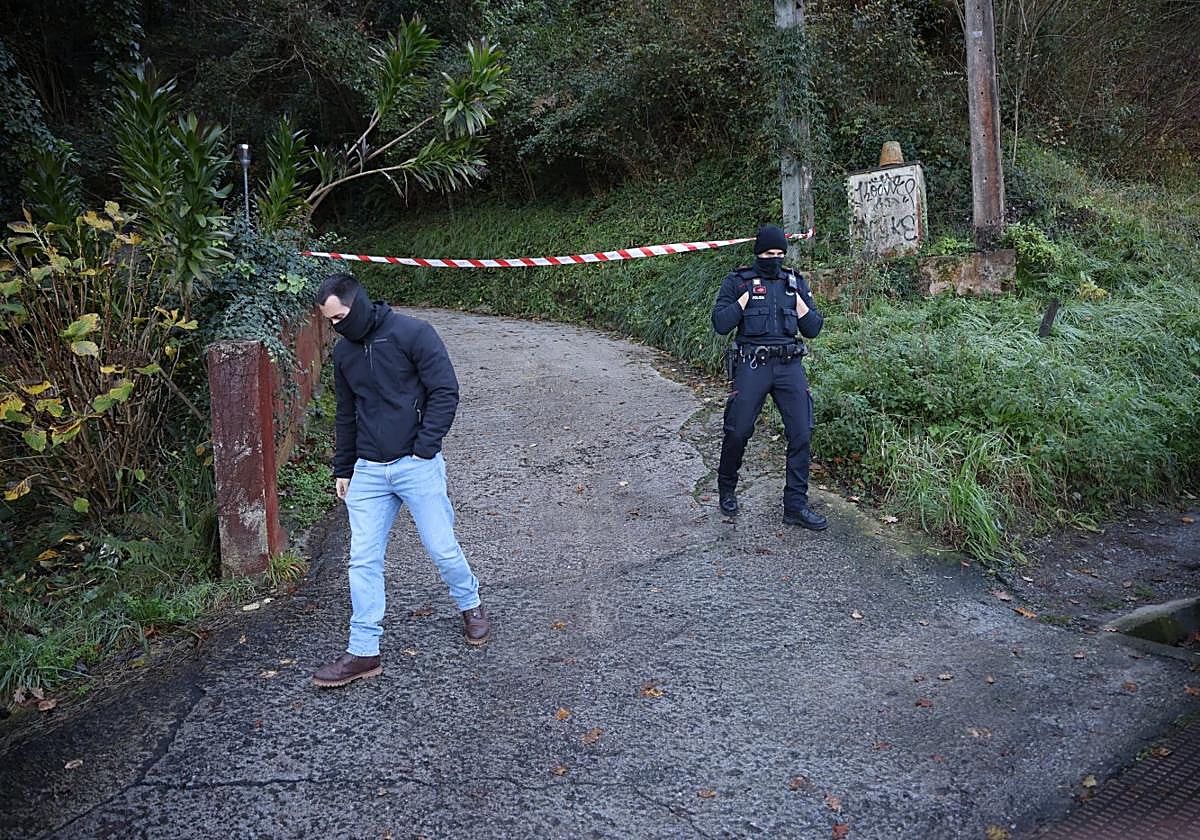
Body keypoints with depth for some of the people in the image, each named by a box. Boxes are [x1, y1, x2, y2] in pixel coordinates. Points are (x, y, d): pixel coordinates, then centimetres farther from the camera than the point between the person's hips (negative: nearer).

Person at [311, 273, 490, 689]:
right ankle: (363, 651, 9)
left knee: (442, 548, 3)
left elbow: (445, 392, -11)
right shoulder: (343, 352, 10)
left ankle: (471, 607, 32)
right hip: (368, 471, 5)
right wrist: (342, 469, 19)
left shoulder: (412, 333, -9)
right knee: (363, 560, 1)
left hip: (417, 465, -5)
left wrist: (424, 449, -14)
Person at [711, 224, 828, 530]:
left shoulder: (795, 282, 13)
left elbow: (813, 329, 11)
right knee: (737, 432, 0)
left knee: (801, 433, -4)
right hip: (751, 366, -3)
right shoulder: (738, 281, 3)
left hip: (789, 365, 3)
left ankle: (796, 505, 3)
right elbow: (720, 324, -7)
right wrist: (747, 293, -8)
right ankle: (727, 489, 25)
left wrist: (796, 296, 0)